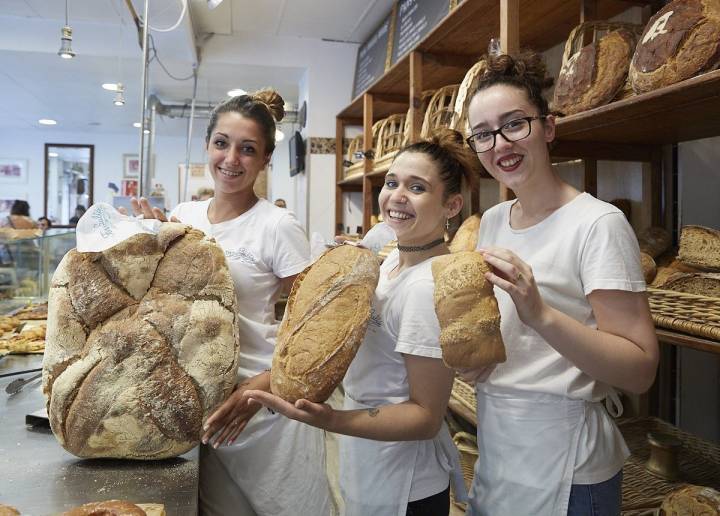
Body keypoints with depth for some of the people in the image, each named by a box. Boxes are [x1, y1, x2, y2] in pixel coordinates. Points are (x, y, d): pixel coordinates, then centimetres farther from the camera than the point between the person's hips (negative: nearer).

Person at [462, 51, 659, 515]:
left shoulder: (598, 223, -17)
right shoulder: (492, 221, 3)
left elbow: (641, 370, -21)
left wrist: (540, 314, -34)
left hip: (564, 464, -6)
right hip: (495, 447, 6)